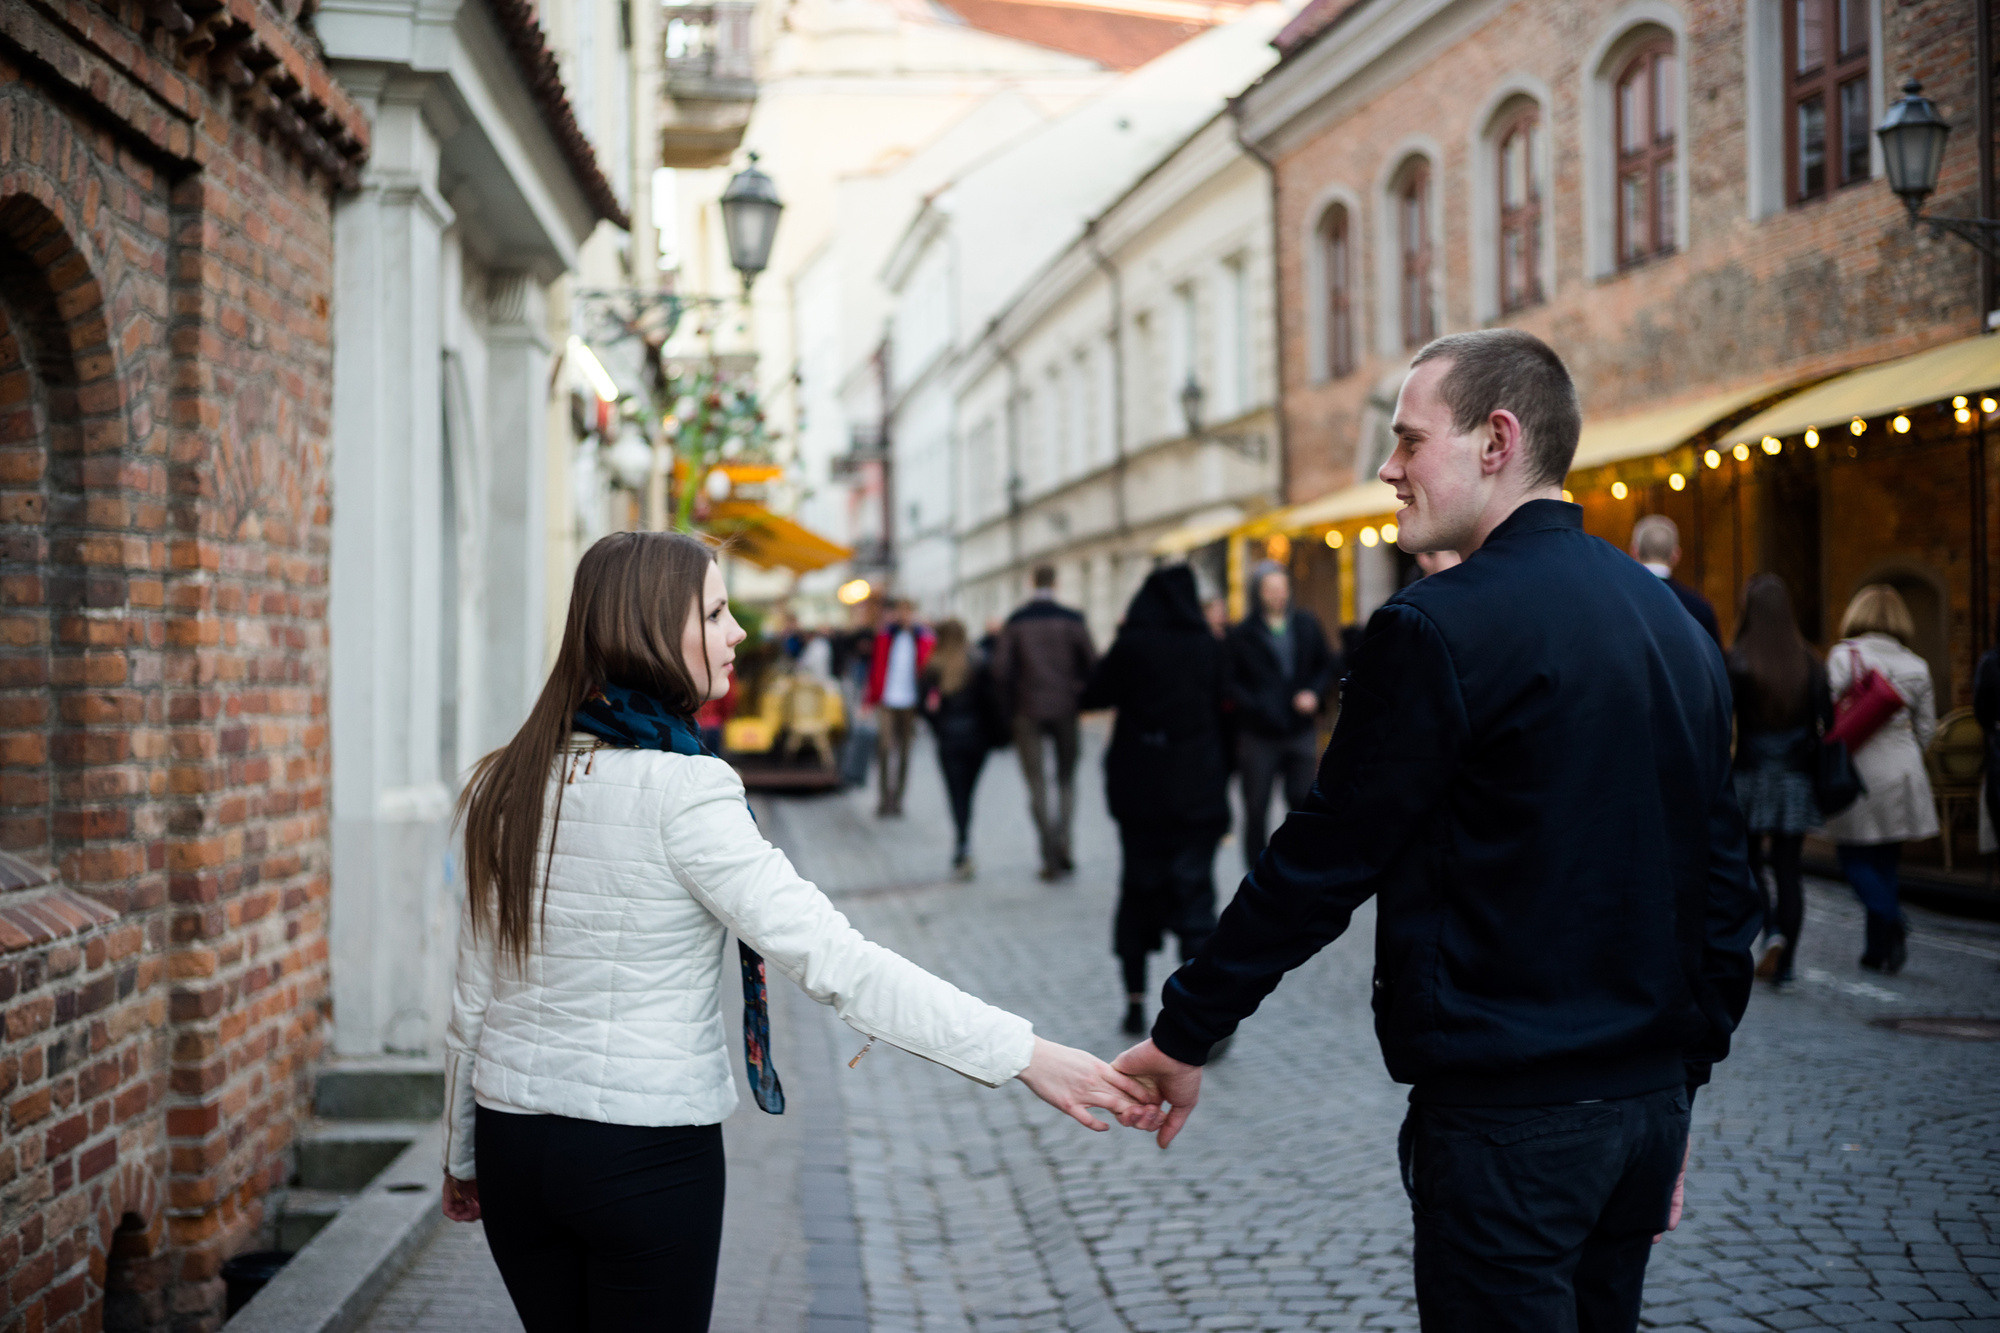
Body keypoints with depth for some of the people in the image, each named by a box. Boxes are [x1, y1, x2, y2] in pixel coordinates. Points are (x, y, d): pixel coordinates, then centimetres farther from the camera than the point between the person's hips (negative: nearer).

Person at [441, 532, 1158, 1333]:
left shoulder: (507, 785, 1)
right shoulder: (681, 793, -17)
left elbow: (474, 998, 8)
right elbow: (833, 961, -24)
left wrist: (461, 1157, 21)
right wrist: (1023, 1054, -24)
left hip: (512, 1142, 6)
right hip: (650, 1157, -6)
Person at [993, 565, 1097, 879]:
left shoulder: (1015, 622, -1)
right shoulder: (1072, 620, -2)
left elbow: (1001, 669, -5)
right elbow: (1092, 663, -6)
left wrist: (1012, 705, 6)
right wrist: (1082, 697, 10)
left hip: (1029, 711, 0)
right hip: (1065, 710, 0)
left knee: (1037, 783, 4)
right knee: (1067, 777, 13)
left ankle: (1050, 856, -3)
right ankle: (1063, 840, -7)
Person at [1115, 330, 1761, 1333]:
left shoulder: (1441, 628, -15)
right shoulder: (1676, 625, 10)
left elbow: (1322, 863, -13)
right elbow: (1722, 886, 14)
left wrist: (1186, 1034, -2)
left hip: (1508, 1116, -8)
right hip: (1647, 1099, 8)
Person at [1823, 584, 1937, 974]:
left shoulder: (1845, 655, -7)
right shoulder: (1917, 666, 8)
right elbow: (1926, 728, 12)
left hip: (1861, 767, -4)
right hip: (1904, 771, 5)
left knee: (1853, 857, 5)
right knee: (1886, 860, 10)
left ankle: (1891, 921, -19)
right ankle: (1878, 949, 10)